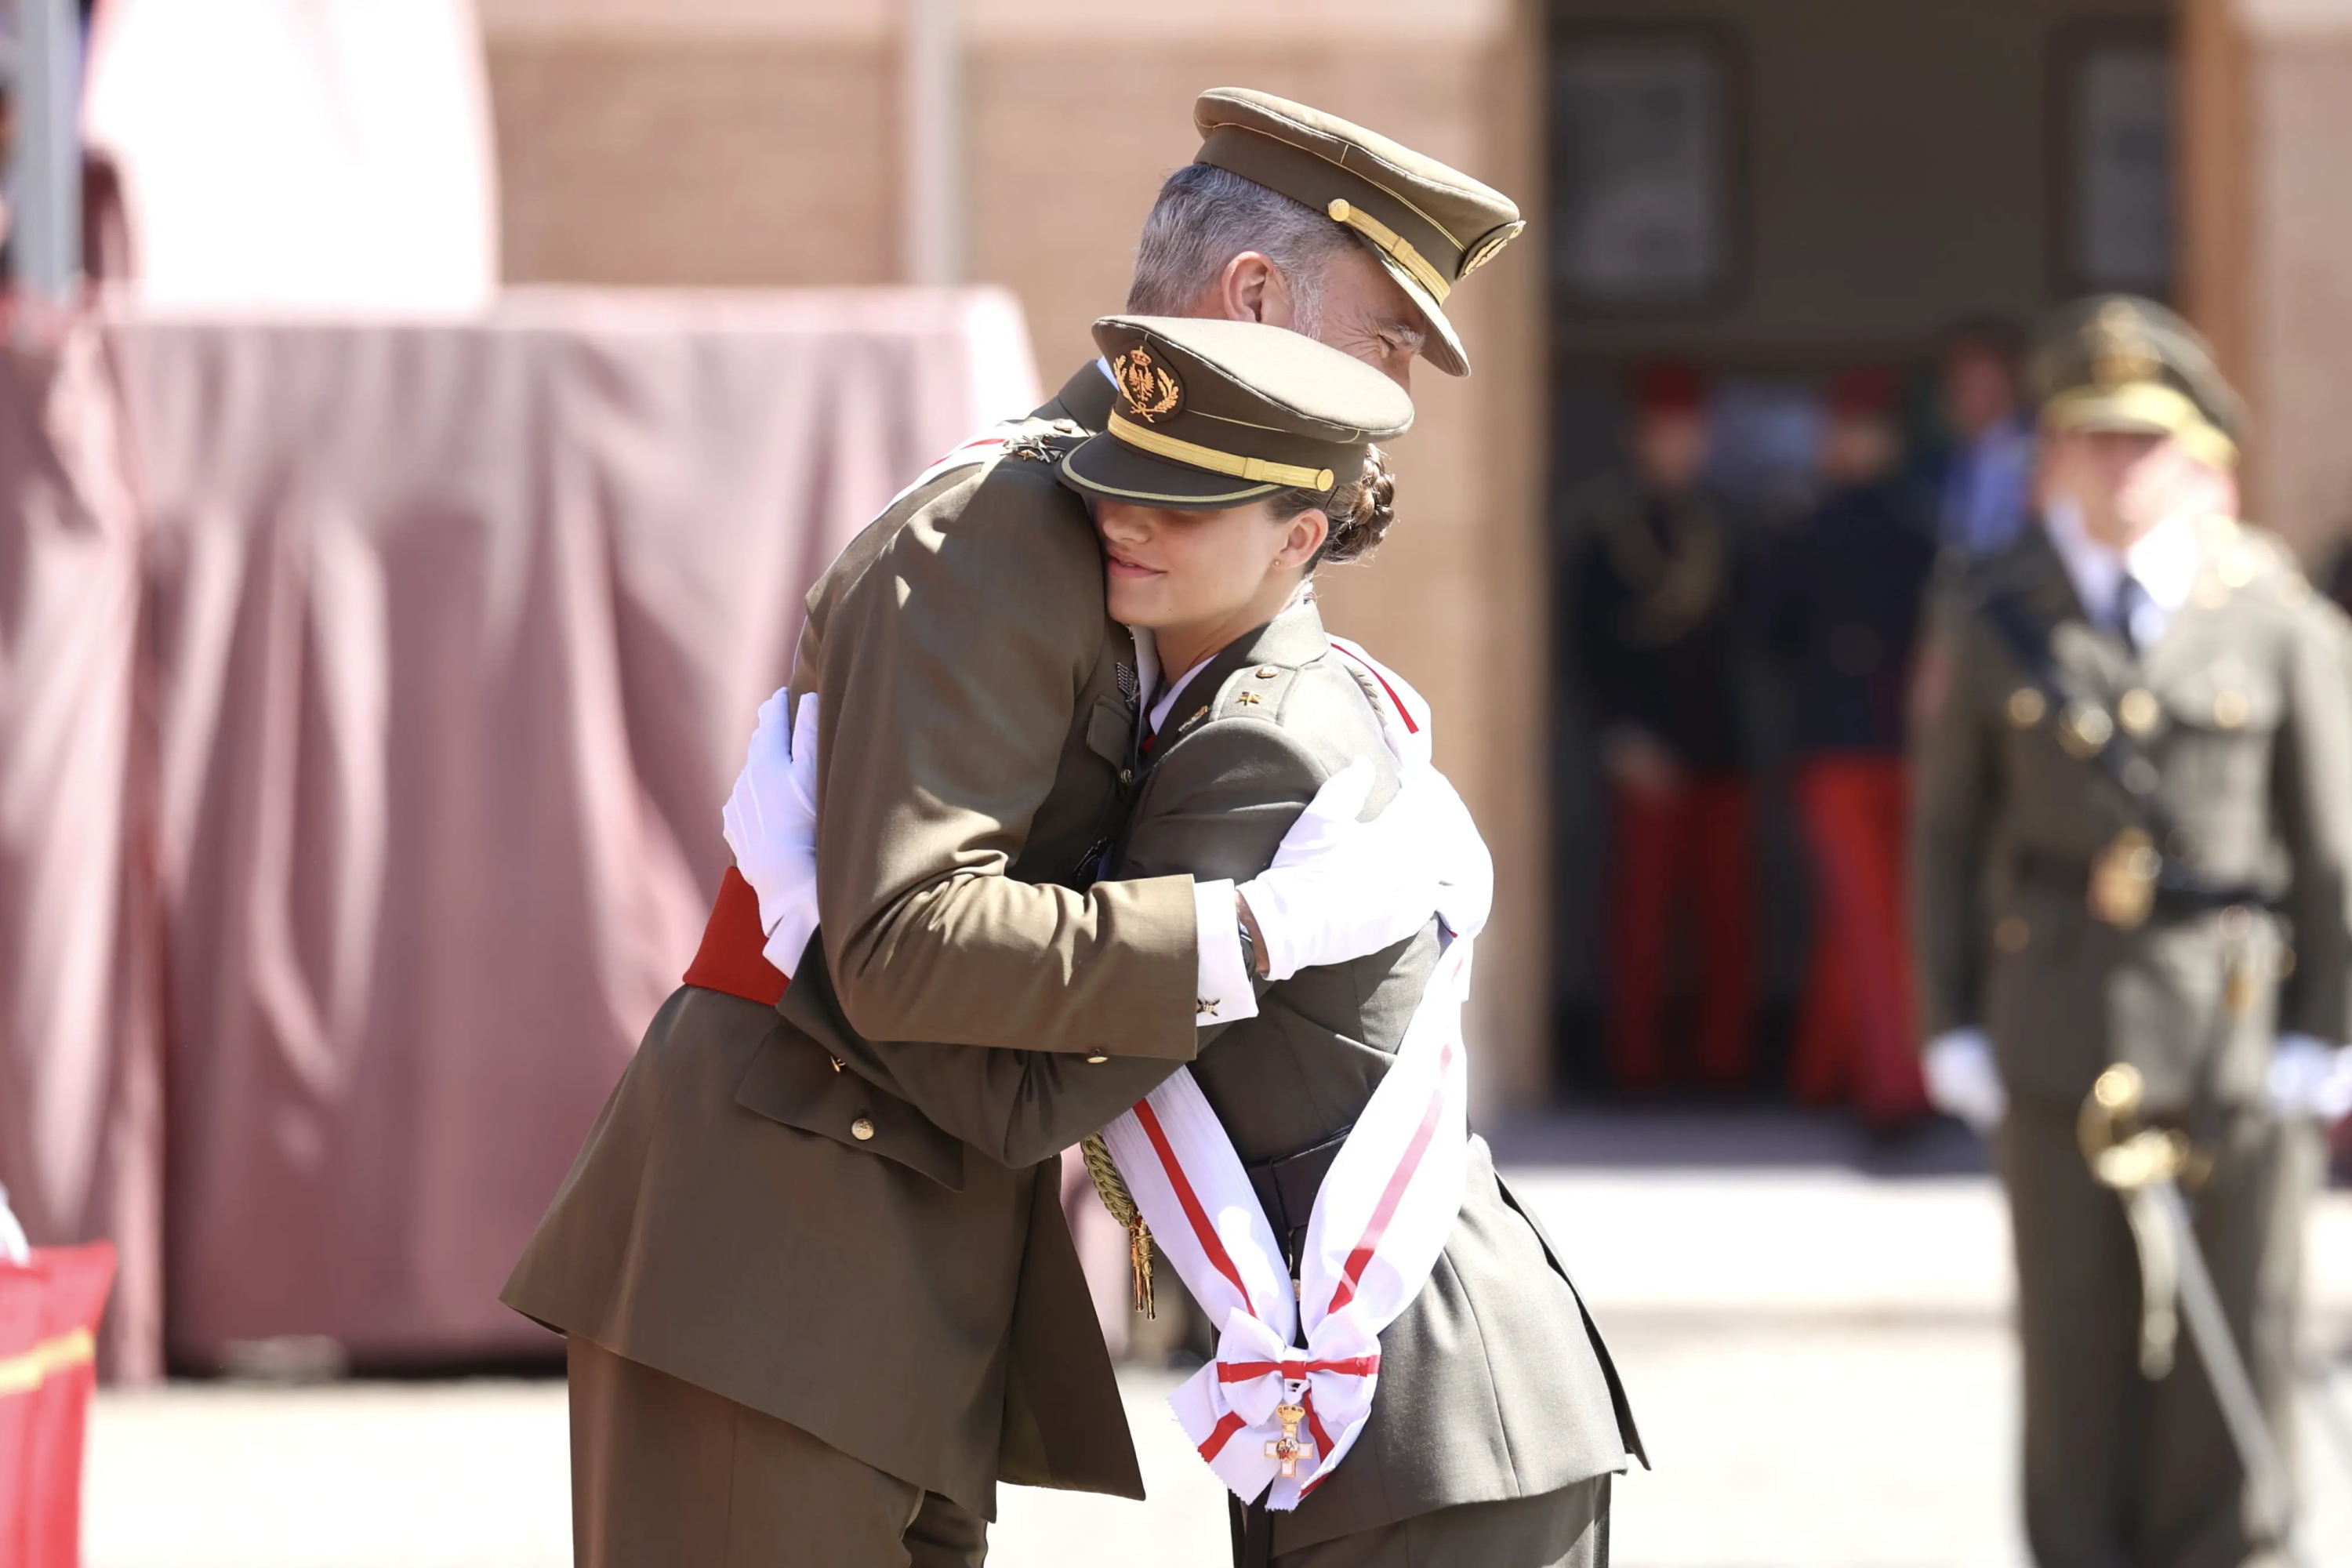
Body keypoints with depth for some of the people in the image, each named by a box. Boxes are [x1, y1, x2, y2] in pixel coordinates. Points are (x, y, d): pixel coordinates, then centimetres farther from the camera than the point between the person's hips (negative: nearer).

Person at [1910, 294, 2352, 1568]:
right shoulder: (1993, 625, 5)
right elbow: (1947, 833, 8)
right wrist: (1953, 1026, 3)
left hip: (2238, 1020, -1)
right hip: (2057, 1021, 1)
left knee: (2239, 1327, 2)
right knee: (2074, 1324, 3)